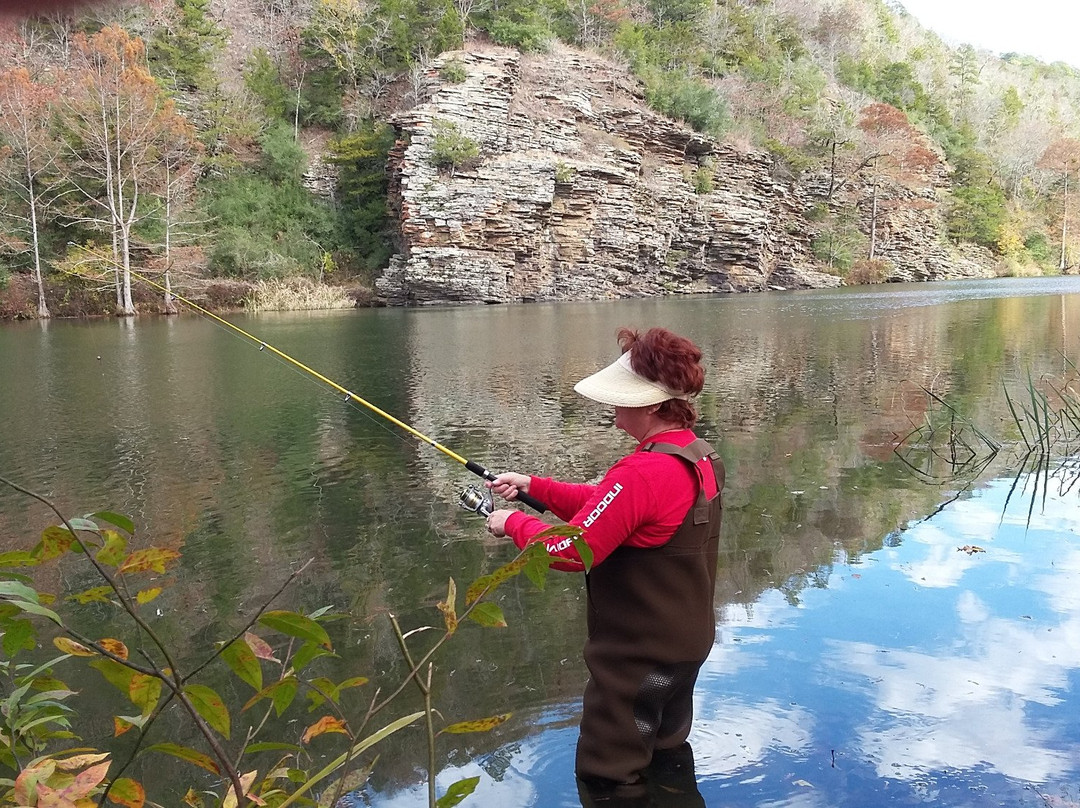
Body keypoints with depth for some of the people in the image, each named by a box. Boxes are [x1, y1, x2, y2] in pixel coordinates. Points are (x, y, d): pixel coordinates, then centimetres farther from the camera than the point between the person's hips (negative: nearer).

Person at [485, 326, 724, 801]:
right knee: (667, 757, 27)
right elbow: (603, 507, 8)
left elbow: (571, 551, -27)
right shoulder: (701, 459, 2)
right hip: (686, 643, 9)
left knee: (608, 781, 8)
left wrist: (513, 522, -12)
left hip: (637, 655, -9)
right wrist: (532, 486, 3)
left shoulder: (643, 473, -29)